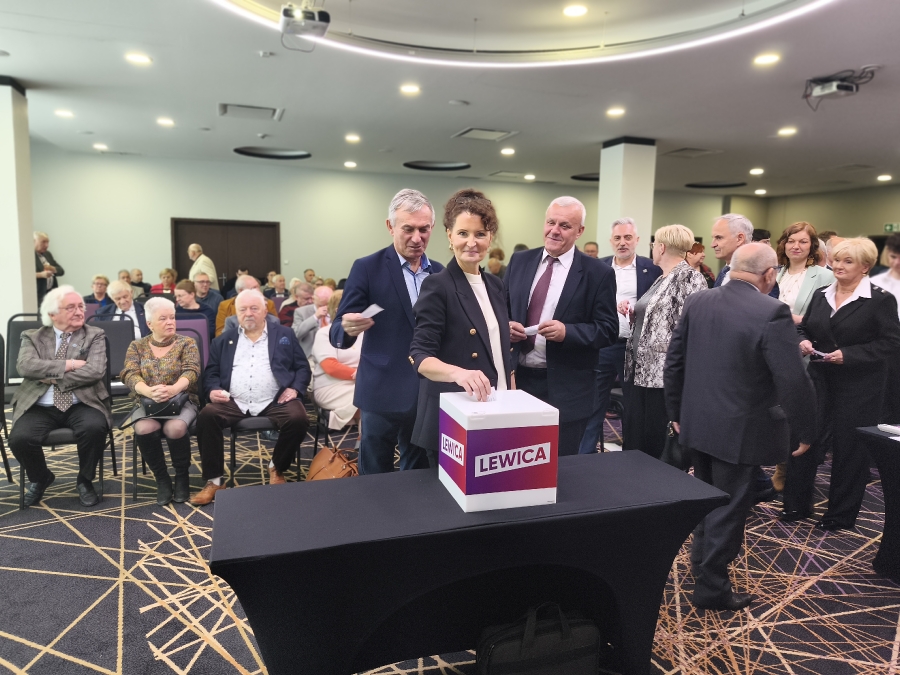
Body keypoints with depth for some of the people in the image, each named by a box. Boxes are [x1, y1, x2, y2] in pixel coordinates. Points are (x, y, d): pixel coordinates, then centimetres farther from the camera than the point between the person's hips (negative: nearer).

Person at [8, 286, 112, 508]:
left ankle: (84, 480, -2)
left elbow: (95, 371, -10)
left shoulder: (95, 335, 6)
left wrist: (53, 377, -10)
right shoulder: (32, 337, 11)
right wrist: (68, 364, -13)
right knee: (19, 438, -26)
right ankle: (40, 479, 10)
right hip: (39, 407, 2)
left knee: (94, 428, -32)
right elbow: (25, 366, -10)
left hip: (81, 405, -1)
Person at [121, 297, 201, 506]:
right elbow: (130, 375, -5)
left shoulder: (187, 343, 5)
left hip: (182, 401, -1)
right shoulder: (136, 346, 10)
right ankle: (162, 479, -10)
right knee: (144, 429, -32)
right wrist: (148, 391, -28)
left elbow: (191, 372, -10)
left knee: (175, 428, -34)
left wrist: (173, 389, -32)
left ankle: (182, 476, -7)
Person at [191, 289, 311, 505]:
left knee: (298, 419, -29)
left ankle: (276, 468, -1)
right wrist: (213, 390, -7)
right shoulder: (223, 340, 17)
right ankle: (214, 481, -14)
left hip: (274, 402, -1)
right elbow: (211, 372, 15)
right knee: (206, 416, -25)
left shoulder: (284, 335, 12)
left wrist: (295, 388, -7)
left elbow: (302, 366, 10)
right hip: (234, 403, 2)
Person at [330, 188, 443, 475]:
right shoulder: (367, 268, -8)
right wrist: (348, 328, -33)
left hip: (430, 393, 4)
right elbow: (337, 334, -10)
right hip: (383, 394, -4)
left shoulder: (439, 272, 6)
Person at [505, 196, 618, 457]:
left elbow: (608, 329, -6)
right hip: (519, 379, 3)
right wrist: (505, 325, -10)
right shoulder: (519, 261, 7)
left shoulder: (598, 273, -5)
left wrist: (567, 331, -22)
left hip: (567, 390, -3)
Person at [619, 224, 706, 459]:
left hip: (663, 374, -9)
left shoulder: (690, 278, -10)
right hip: (639, 370, 9)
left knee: (657, 443, 1)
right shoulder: (661, 279, 18)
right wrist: (631, 312, 9)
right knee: (632, 439, 12)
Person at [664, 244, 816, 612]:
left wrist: (676, 411, 15)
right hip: (741, 430, -6)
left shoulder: (697, 302, 0)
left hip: (698, 423, 6)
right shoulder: (772, 313, -19)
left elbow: (673, 362, 5)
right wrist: (806, 429, -4)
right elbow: (793, 381, -20)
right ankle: (711, 588, 21)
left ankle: (701, 565, 42)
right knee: (729, 509, 8)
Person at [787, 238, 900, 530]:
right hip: (819, 380, 5)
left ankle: (840, 514, 22)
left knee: (849, 448, 6)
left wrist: (848, 355, -21)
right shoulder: (820, 295, 8)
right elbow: (804, 328, 14)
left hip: (859, 387, -5)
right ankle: (797, 503, 22)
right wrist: (803, 342, -8)